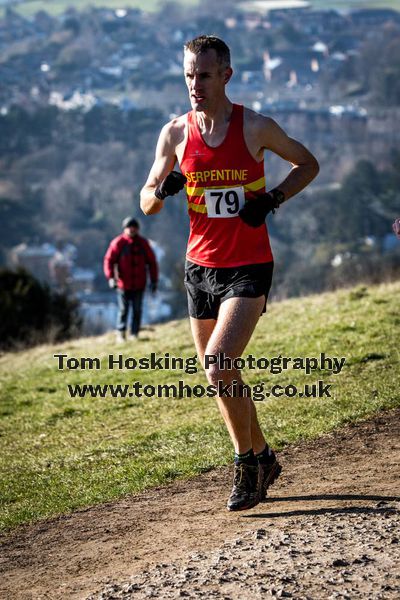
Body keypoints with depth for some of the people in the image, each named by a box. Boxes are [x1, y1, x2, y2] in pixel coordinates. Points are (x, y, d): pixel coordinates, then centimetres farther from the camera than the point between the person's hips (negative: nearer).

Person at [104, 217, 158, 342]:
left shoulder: (143, 243, 5)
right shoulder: (118, 243, -4)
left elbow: (151, 261, 11)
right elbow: (109, 260, -6)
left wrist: (154, 280, 8)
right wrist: (111, 277, -19)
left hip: (139, 285, 3)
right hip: (123, 284, -3)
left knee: (137, 310, 5)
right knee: (123, 310, 0)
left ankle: (134, 334, 12)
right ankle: (120, 334, 7)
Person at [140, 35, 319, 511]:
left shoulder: (255, 127, -8)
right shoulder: (175, 133, 0)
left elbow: (308, 164, 7)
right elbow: (146, 204, 9)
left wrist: (272, 199, -10)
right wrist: (162, 190, -15)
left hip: (248, 269, -5)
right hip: (200, 268, 5)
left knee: (218, 367, -19)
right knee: (221, 376, 11)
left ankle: (246, 462, -1)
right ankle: (262, 459, 30)